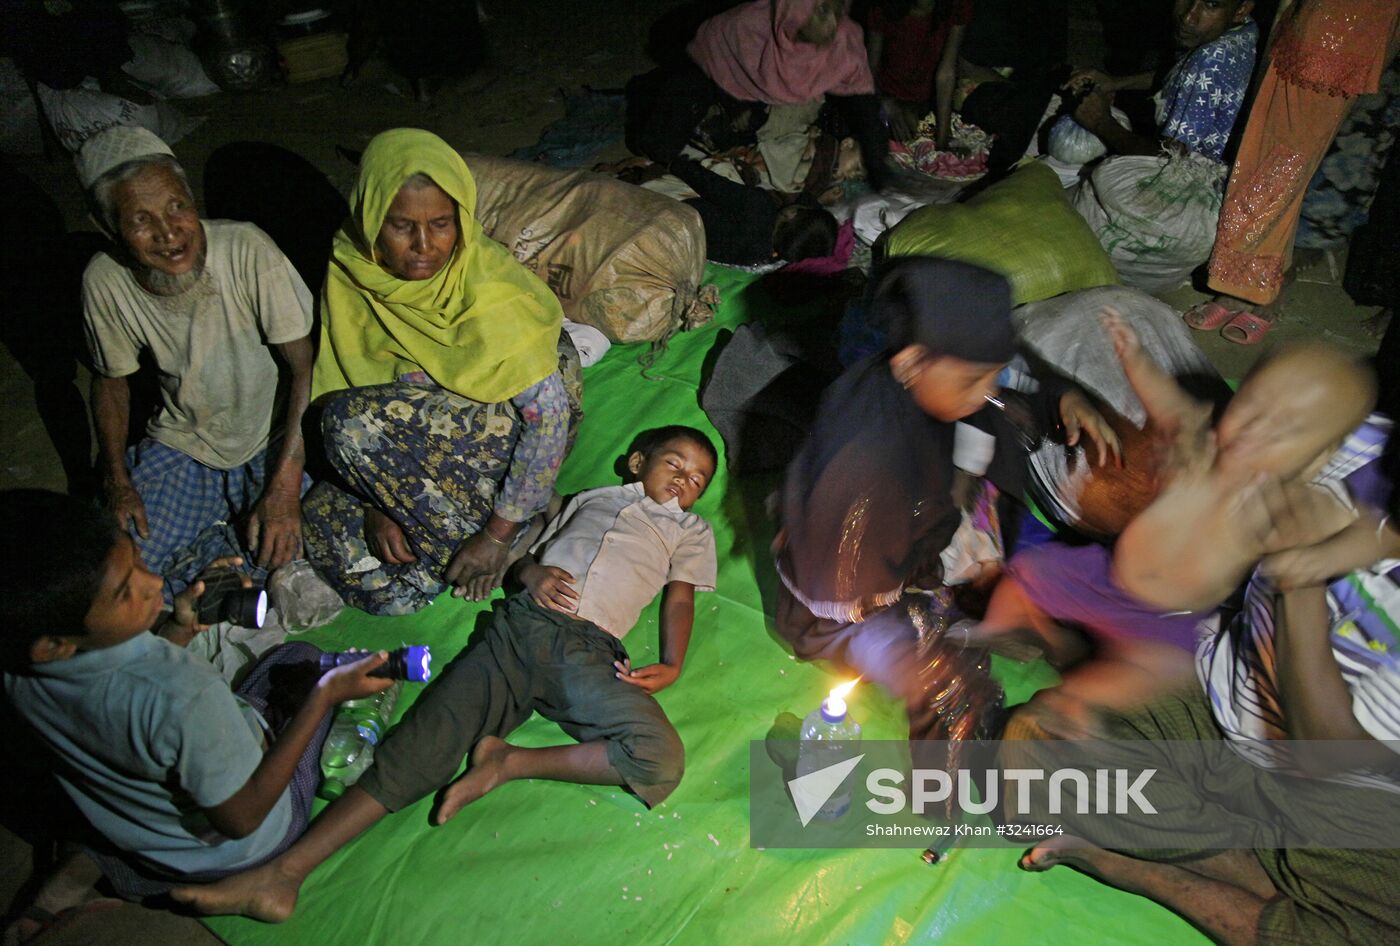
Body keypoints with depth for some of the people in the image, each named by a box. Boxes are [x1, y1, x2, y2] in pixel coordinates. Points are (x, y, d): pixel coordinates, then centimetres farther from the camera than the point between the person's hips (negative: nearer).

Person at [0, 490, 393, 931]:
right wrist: (327, 693, -25)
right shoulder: (182, 695, -41)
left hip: (127, 837, 3)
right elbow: (241, 819, -26)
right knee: (301, 657, 13)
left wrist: (179, 626, -9)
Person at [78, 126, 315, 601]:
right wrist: (116, 481, -4)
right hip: (183, 446, 3)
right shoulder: (105, 282, -12)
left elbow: (306, 368, -20)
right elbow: (111, 380, 6)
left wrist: (285, 486, -25)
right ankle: (217, 548, 13)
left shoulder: (247, 250, -24)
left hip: (275, 440, -2)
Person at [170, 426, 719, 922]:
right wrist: (533, 574, 2)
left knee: (660, 760, -29)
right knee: (425, 741, -15)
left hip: (590, 650, -1)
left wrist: (671, 666, -4)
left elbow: (680, 599, 14)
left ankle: (506, 762, -15)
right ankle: (284, 873, -19)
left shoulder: (691, 531, 27)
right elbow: (525, 554, 26)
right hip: (523, 622, 2)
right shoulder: (590, 499, 31)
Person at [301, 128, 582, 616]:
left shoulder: (489, 287, -24)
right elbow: (333, 390, -5)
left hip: (502, 426, -4)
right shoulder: (350, 274, -9)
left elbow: (550, 413, -25)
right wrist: (376, 508, -15)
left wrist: (498, 536, -23)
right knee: (323, 517, -20)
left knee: (358, 419, -29)